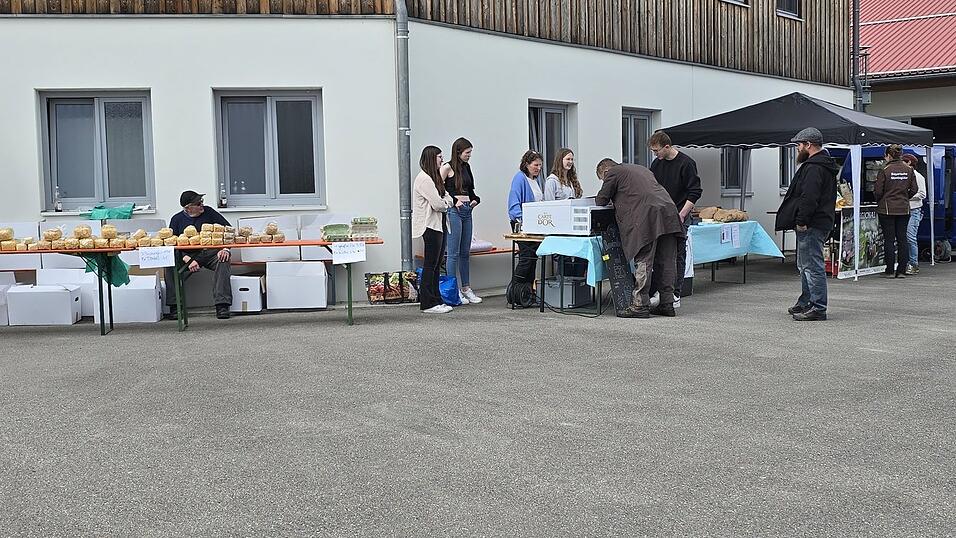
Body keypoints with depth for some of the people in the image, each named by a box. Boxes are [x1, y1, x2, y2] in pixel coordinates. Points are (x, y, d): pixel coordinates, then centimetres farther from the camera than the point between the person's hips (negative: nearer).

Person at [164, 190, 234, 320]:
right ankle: (174, 307, -22)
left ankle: (222, 306, -33)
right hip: (188, 255, 0)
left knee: (223, 261, -33)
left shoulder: (208, 212, 7)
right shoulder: (177, 219, 6)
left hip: (211, 252, 0)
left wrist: (225, 248, -13)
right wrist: (188, 260, -21)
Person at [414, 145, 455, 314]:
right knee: (430, 265, -6)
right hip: (430, 226, -10)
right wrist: (445, 205, 0)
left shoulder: (435, 177, 19)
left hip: (439, 225, 10)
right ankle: (428, 303, -2)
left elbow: (448, 199, 15)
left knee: (436, 265, 12)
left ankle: (436, 300, 18)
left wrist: (444, 203, -6)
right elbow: (437, 204, -20)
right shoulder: (424, 179, -14)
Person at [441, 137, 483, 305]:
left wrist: (475, 199, 7)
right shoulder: (448, 167, -7)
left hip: (467, 211, 8)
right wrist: (453, 200, -16)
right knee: (454, 252, -4)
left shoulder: (466, 167, 15)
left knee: (465, 252, 11)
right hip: (454, 211, -7)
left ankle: (466, 288, 17)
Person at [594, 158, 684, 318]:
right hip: (668, 212, 8)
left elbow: (601, 200, 12)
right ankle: (667, 304, 11)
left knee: (643, 263, -6)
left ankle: (640, 305, -6)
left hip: (647, 218, -8)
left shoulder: (613, 173, 9)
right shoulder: (640, 168, 32)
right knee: (666, 263, 8)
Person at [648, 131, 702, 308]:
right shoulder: (656, 164, 7)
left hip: (679, 217, -6)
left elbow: (695, 192, -11)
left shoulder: (686, 163, -11)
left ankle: (675, 295, 1)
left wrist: (681, 215, -17)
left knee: (678, 255, -2)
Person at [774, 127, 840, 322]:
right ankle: (806, 302, 30)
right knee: (806, 265, 20)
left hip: (812, 226, -11)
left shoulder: (814, 168, -17)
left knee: (812, 265, -8)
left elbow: (809, 198, -25)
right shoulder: (824, 164, 19)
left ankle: (818, 308, -6)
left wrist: (801, 222, -21)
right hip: (821, 222, 11)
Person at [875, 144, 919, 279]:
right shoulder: (909, 170, 3)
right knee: (902, 238, 8)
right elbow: (914, 190, 5)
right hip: (904, 209, 4)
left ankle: (890, 270, 4)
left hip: (887, 209, -4)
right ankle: (902, 270, 9)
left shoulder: (885, 170, -10)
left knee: (889, 239, 1)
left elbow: (878, 191, -9)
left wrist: (879, 201, 10)